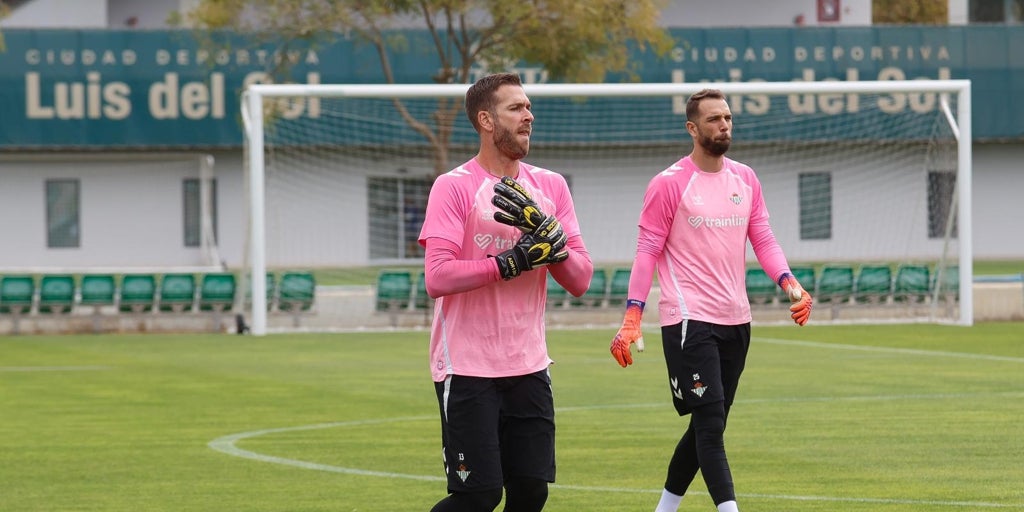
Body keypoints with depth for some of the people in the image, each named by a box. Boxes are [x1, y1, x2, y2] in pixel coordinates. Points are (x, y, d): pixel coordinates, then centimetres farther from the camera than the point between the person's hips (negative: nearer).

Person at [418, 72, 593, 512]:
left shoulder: (551, 187, 9)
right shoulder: (454, 187, -7)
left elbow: (580, 280, 2)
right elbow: (437, 277, -18)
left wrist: (545, 232, -14)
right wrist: (510, 263, -18)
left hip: (529, 368, 5)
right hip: (467, 371, -5)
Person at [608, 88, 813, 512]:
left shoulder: (745, 179, 11)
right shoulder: (669, 184, -6)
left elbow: (763, 240, 11)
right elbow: (648, 251, -7)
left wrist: (789, 284, -7)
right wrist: (632, 317, -15)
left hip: (735, 320, 7)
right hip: (688, 319, -7)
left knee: (709, 425, 12)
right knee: (710, 420, -13)